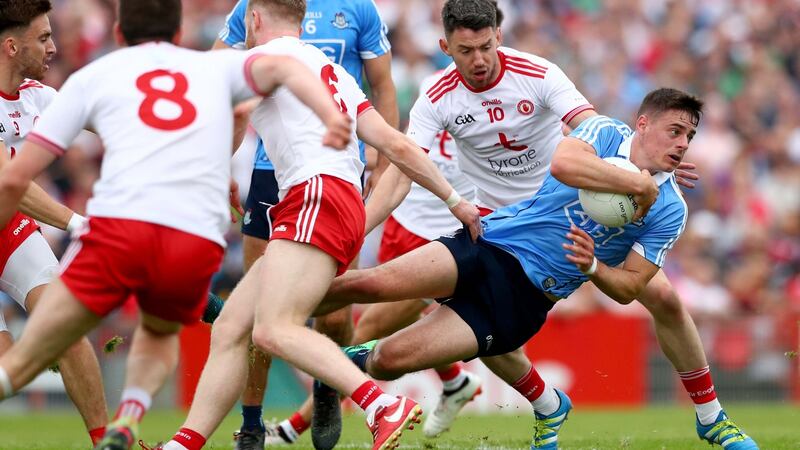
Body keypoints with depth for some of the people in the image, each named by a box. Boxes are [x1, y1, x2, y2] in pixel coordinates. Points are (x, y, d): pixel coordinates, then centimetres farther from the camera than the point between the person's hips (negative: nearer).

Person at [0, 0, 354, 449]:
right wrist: (332, 115, -12)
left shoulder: (92, 75, 22)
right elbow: (282, 66, 4)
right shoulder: (217, 66, 26)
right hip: (199, 243, 2)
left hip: (119, 227, -2)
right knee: (160, 334, 32)